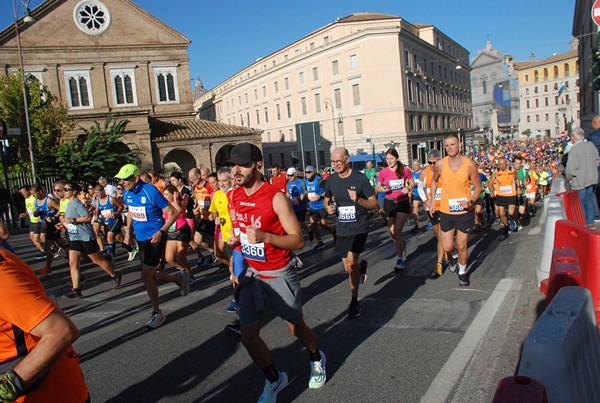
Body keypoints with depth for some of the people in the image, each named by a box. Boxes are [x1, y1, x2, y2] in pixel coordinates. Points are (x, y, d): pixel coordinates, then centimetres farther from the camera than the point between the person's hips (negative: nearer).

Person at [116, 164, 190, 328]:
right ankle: (179, 278, 36)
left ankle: (157, 313, 7)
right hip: (141, 238, 8)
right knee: (151, 276, 11)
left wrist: (161, 232, -24)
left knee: (146, 276, -10)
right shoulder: (127, 193, 2)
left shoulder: (151, 191, -19)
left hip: (154, 238, -8)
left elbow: (173, 213, -16)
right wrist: (128, 232, 14)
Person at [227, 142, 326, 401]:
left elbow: (298, 241, -19)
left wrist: (265, 237, -34)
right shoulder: (234, 197, -1)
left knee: (296, 327, 15)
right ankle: (274, 379, 27)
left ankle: (316, 359, 48)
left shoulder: (275, 197, -20)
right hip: (250, 274, 5)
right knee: (248, 336, 1)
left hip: (278, 275, -5)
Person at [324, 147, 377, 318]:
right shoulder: (331, 179, 1)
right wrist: (328, 207, -5)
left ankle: (354, 301, 0)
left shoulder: (360, 178, -12)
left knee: (351, 263, -20)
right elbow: (327, 199, 18)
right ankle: (362, 266, 49)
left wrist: (358, 200, -27)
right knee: (348, 269, 12)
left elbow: (374, 203, -8)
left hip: (359, 228, -5)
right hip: (341, 229, 5)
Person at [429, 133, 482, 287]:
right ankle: (452, 258, 42)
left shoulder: (470, 164, -12)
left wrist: (470, 201, -21)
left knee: (461, 246, 6)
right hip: (446, 211, 1)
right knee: (448, 247, 4)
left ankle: (462, 272, 33)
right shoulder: (440, 164, -7)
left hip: (465, 212, -1)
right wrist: (432, 200, 7)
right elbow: (434, 181, 13)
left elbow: (478, 187, -3)